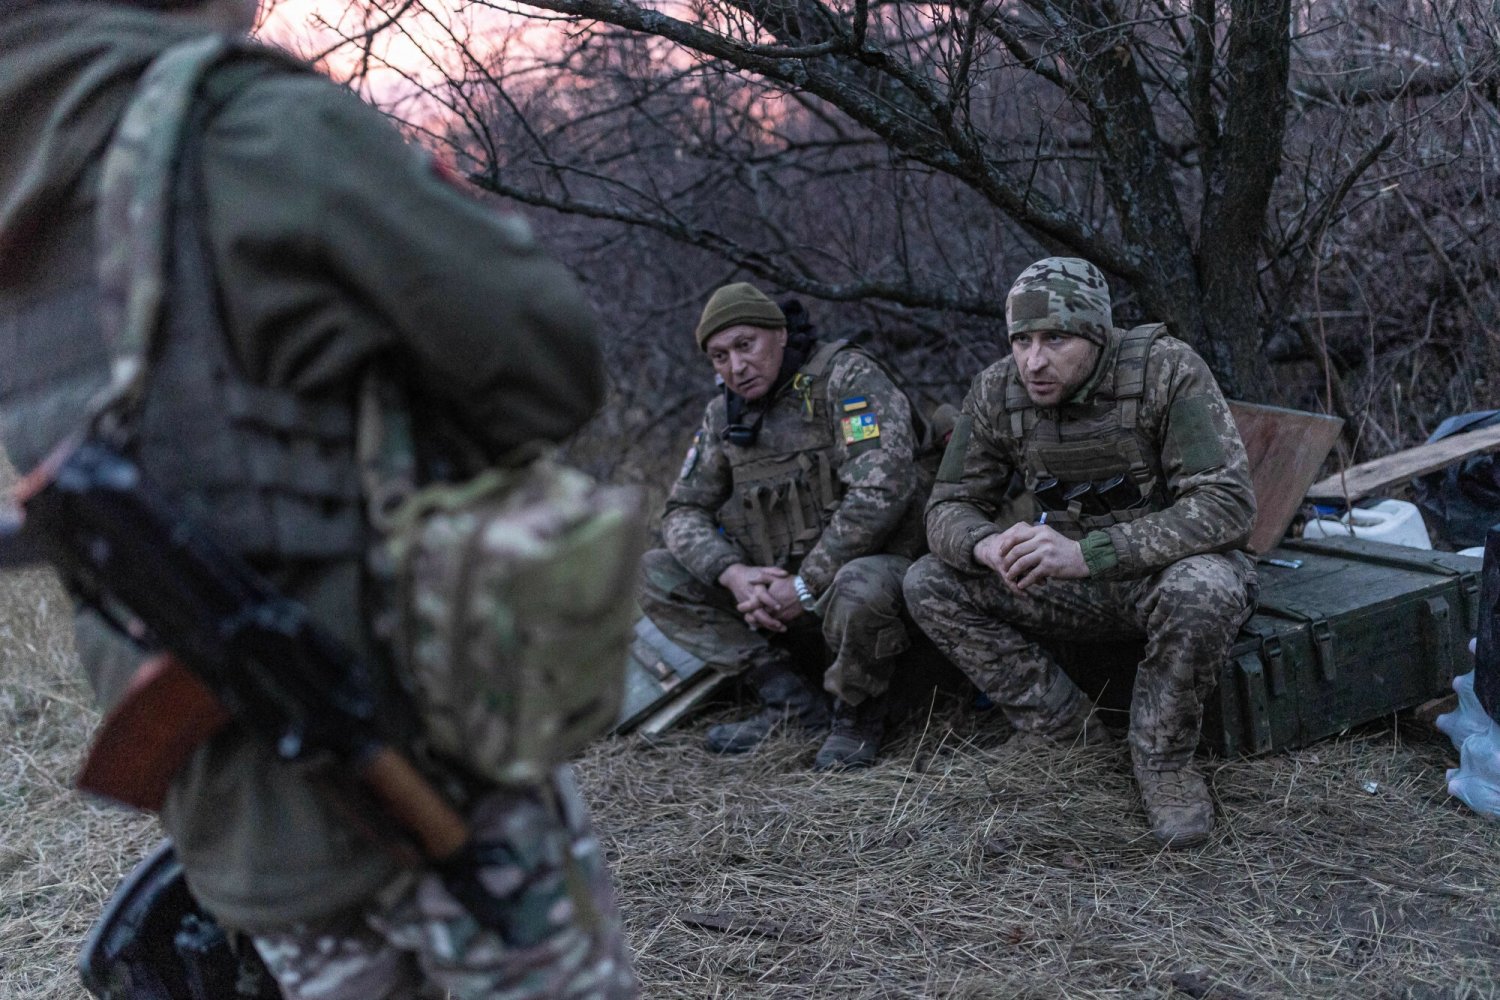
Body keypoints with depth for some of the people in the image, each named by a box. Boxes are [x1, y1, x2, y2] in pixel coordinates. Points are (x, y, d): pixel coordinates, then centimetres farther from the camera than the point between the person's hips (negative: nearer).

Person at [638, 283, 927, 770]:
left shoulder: (846, 376, -13)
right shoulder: (724, 414, 8)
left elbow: (881, 490, -25)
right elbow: (684, 510, 7)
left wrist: (806, 585, -22)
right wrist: (734, 574, -15)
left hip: (864, 561, -6)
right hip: (771, 582, 6)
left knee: (861, 590, -41)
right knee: (655, 574, -5)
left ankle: (857, 714, -7)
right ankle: (792, 702, -6)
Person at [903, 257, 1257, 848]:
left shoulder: (1167, 369, -21)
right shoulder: (996, 393, -8)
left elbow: (1227, 503, -28)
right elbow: (949, 506, -3)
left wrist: (1087, 552, -40)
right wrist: (989, 545, -31)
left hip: (1166, 568, -4)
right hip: (1071, 583, 5)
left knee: (1204, 590, -39)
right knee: (929, 585, -12)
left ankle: (1164, 760, -11)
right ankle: (1073, 735, -6)